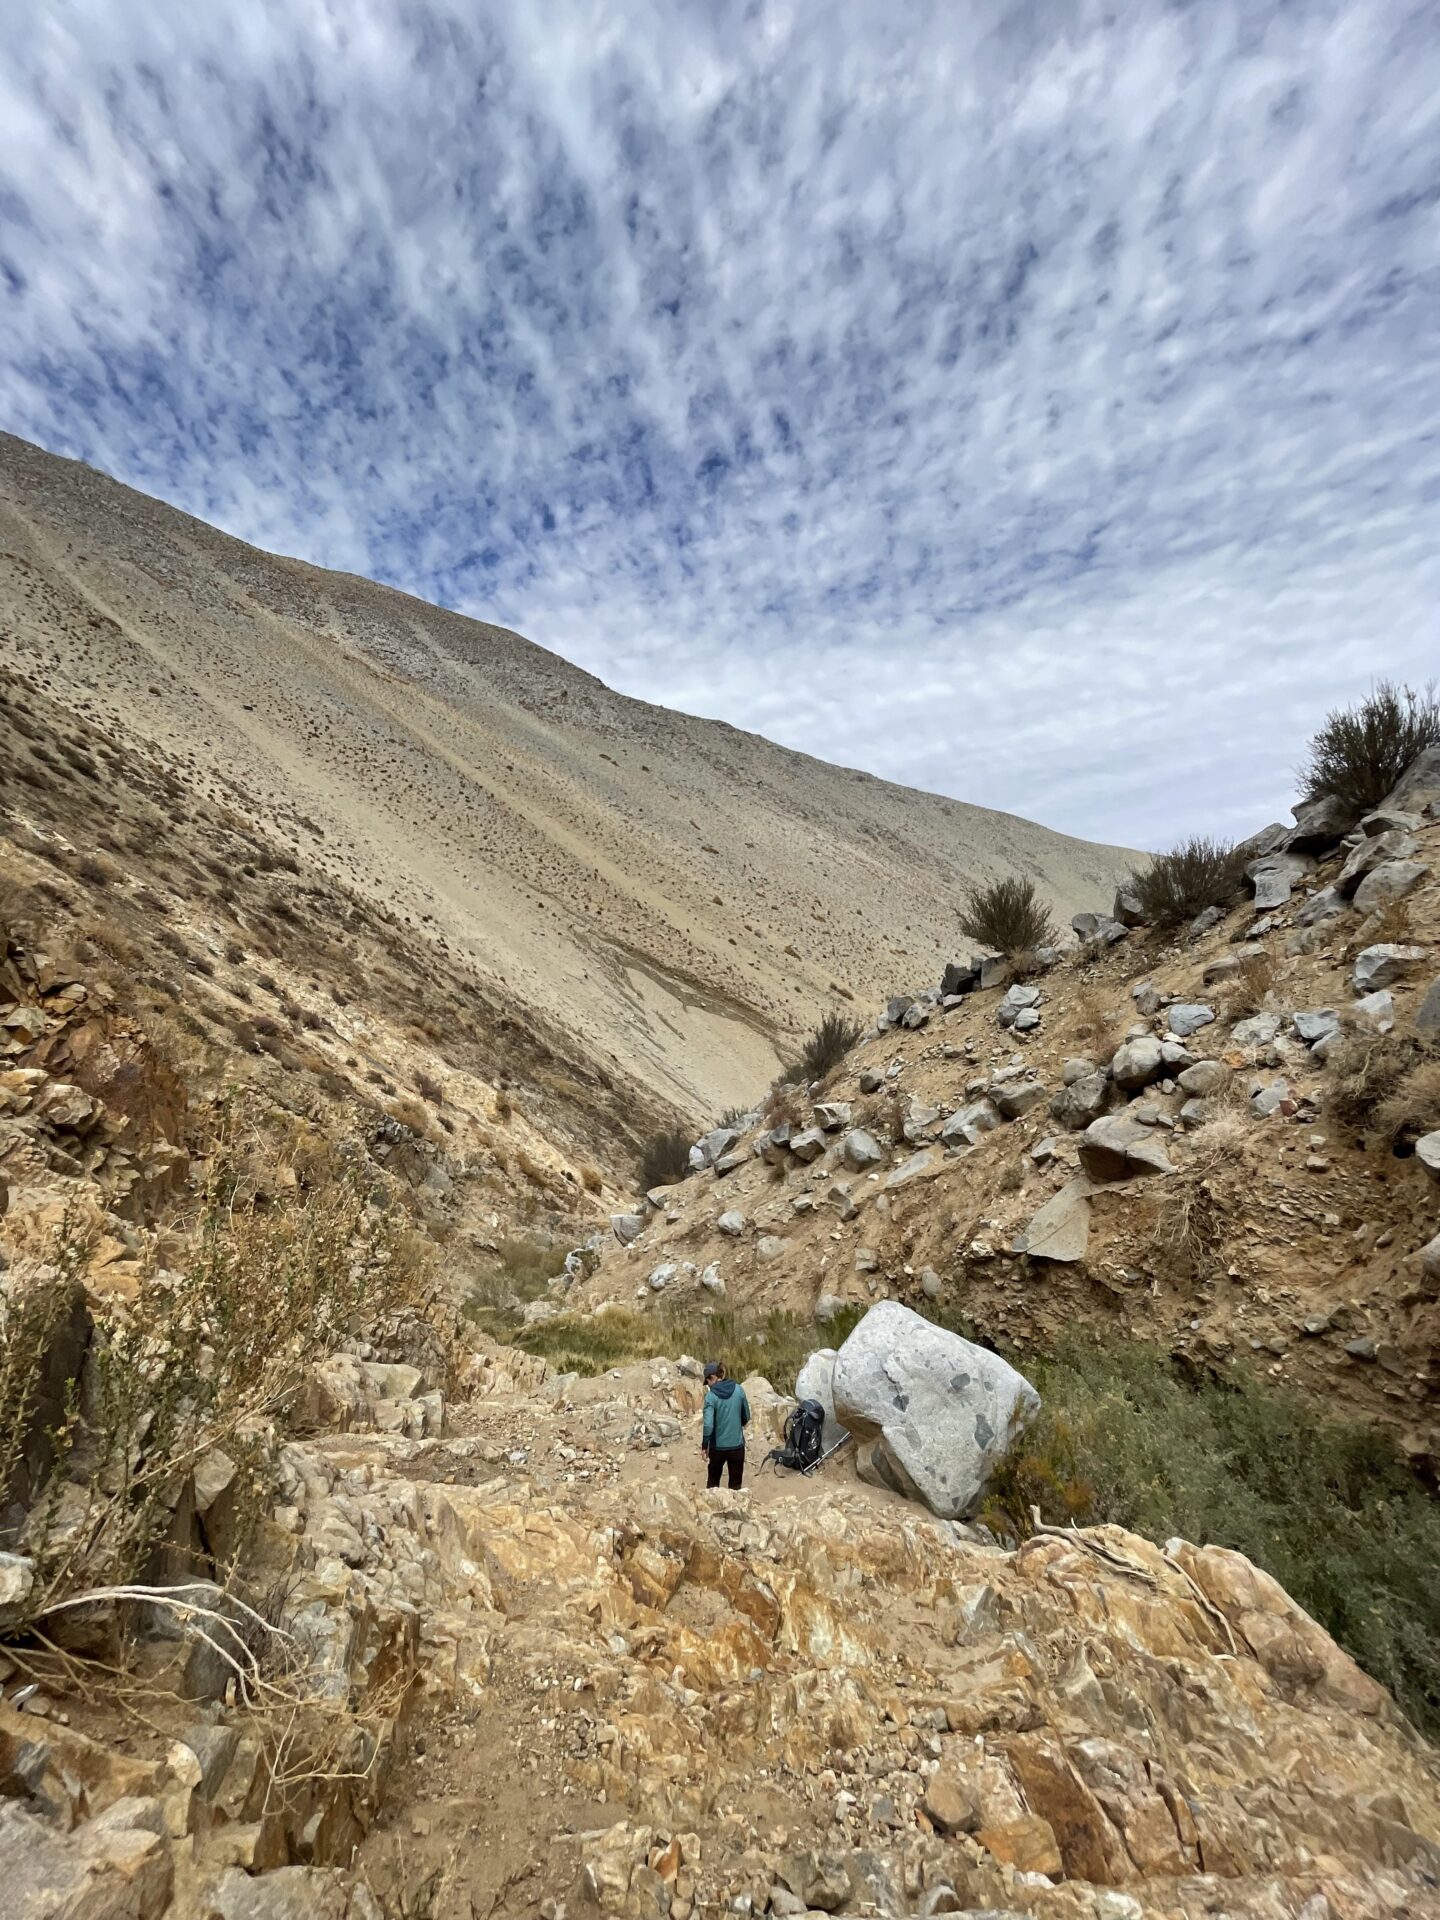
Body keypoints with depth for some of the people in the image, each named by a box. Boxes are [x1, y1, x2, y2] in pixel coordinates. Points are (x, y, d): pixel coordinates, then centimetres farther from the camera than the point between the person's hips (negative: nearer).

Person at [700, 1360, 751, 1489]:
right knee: (735, 1484, 15)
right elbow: (746, 1417, 5)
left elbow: (708, 1424, -20)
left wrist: (704, 1445, -6)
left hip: (718, 1446, -2)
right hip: (737, 1445, 2)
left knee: (713, 1481, 22)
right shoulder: (739, 1389, -6)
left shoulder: (711, 1396, -15)